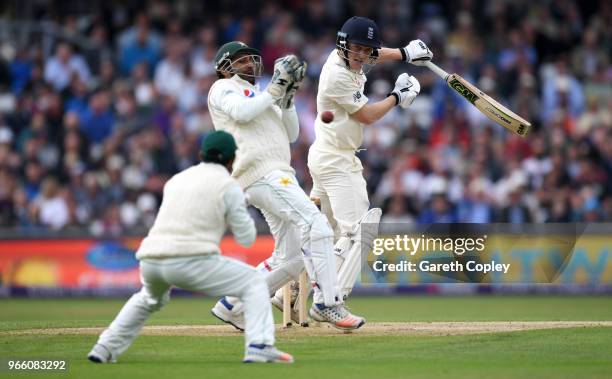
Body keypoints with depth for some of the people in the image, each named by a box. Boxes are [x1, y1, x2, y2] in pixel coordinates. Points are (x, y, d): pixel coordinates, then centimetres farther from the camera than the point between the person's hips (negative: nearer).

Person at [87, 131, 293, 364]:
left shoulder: (176, 180, 23)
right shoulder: (228, 186, 5)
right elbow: (246, 238, 8)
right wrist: (241, 210, 26)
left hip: (150, 259, 6)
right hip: (192, 261, -6)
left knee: (150, 299, 37)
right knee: (253, 282, 9)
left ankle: (105, 348, 28)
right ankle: (259, 346, -10)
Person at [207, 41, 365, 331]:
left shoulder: (261, 98, 33)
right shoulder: (223, 88, 9)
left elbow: (291, 135, 23)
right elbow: (241, 112, -14)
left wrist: (287, 98, 12)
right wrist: (275, 89, -6)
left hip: (279, 175, 9)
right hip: (261, 173, -9)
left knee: (290, 260, 6)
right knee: (316, 223, -24)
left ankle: (230, 307, 14)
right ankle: (326, 304, -28)